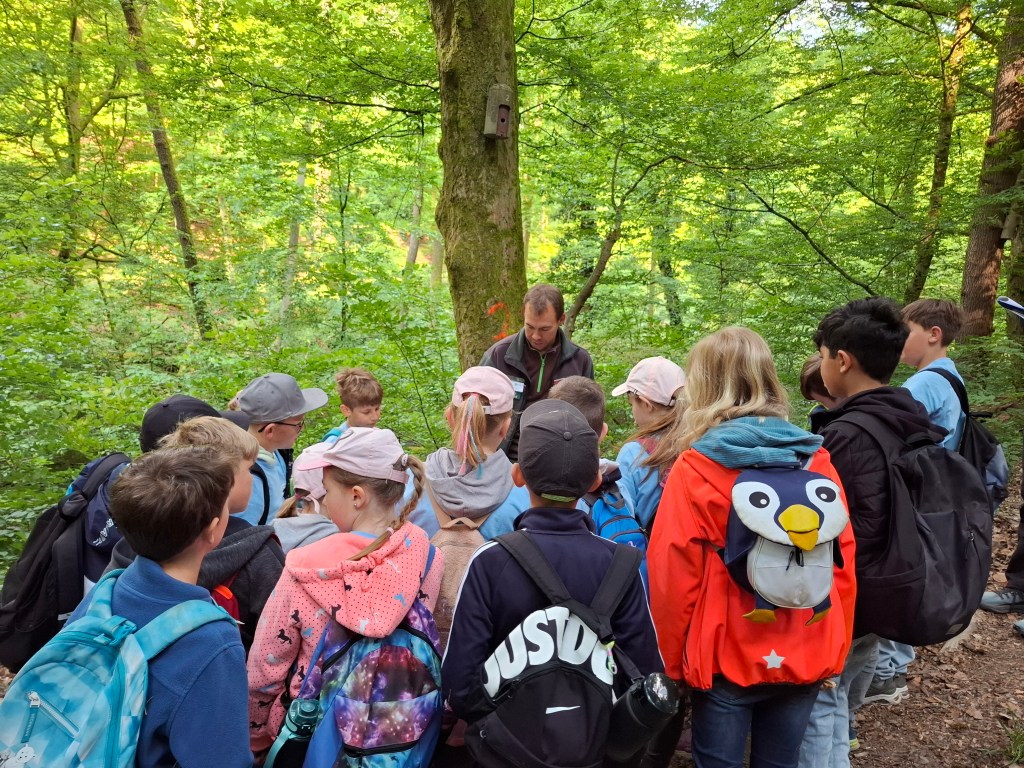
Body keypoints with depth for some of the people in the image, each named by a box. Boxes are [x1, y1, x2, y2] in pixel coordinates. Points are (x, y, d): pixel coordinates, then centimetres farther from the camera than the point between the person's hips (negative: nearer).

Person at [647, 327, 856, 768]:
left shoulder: (696, 468, -15)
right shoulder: (817, 460, -4)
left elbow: (672, 577, -13)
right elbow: (843, 564, 1)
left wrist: (670, 661, 1)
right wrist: (835, 648, 14)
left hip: (726, 659, -4)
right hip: (808, 658, 4)